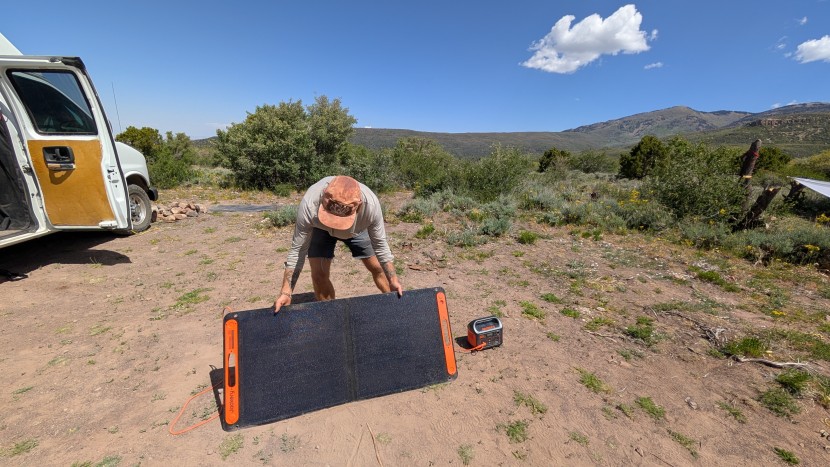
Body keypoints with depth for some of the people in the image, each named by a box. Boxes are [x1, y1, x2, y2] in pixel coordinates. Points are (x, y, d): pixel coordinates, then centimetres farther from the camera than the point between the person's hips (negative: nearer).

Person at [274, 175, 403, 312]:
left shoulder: (371, 204, -41)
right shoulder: (309, 204, -42)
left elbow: (380, 244, -24)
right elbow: (297, 250, -29)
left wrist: (393, 280, -23)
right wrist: (285, 293, -31)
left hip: (357, 229, 1)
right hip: (320, 229, 0)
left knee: (377, 268, 4)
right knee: (319, 274, -14)